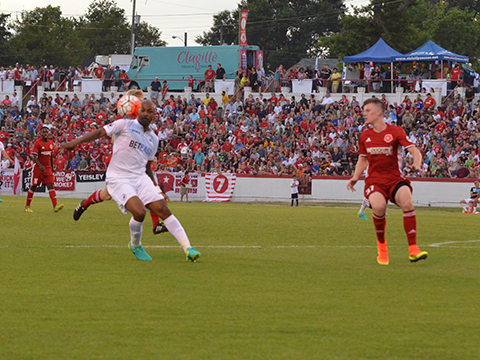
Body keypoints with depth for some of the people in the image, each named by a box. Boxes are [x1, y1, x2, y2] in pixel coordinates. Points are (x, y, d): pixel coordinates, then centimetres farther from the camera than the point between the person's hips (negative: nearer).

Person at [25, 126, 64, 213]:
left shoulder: (51, 143, 9)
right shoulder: (38, 143, -10)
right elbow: (33, 156, -17)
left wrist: (52, 166, 22)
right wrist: (40, 165, -30)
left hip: (47, 168, 5)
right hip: (38, 168, -5)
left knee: (50, 185, -8)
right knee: (33, 186, 2)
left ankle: (55, 206, -20)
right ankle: (27, 206, 15)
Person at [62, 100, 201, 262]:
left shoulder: (153, 139, 15)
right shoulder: (125, 125, -3)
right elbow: (100, 132, -6)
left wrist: (157, 189, 26)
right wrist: (76, 142, -17)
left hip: (140, 178, 5)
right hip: (118, 179, -5)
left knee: (163, 210, -8)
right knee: (139, 212, -25)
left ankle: (188, 248, -6)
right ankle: (135, 245, 3)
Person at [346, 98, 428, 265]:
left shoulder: (395, 132, 0)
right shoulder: (364, 136, 12)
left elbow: (414, 151, -5)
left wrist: (416, 164, -26)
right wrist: (355, 177, 9)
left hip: (395, 178, -1)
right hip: (374, 180, 1)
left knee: (407, 202, -32)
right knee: (379, 206, -31)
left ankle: (413, 249, -24)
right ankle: (381, 245, -5)